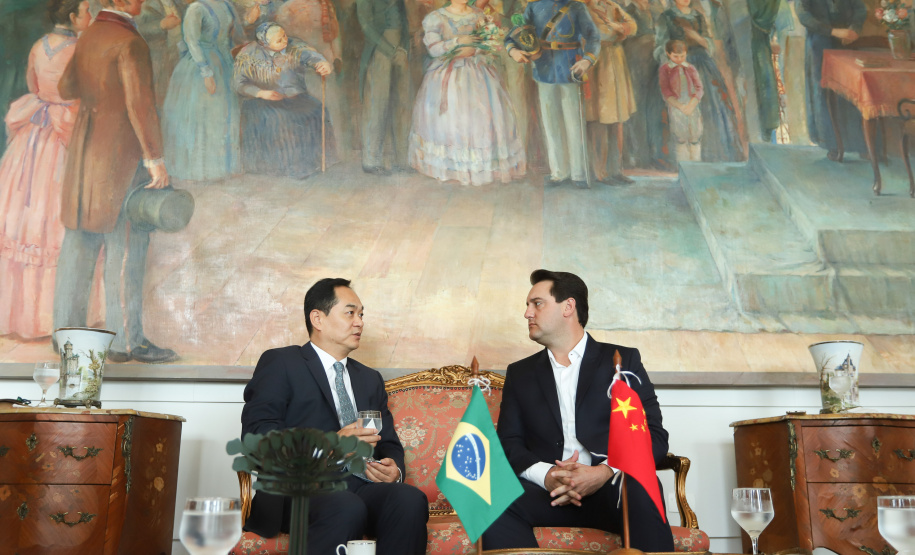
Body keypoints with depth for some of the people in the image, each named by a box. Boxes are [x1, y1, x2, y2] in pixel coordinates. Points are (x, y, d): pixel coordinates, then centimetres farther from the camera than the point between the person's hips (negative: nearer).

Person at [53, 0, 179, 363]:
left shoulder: (88, 36, 13)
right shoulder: (130, 43, -14)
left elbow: (66, 89, 22)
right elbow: (140, 105, -21)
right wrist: (155, 159, -19)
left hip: (84, 152, 9)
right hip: (119, 156, -9)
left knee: (79, 242, 12)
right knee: (125, 248, -3)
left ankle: (66, 330, 20)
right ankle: (126, 341, 2)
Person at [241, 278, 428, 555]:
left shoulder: (370, 379, 28)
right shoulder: (280, 364, 8)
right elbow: (256, 433, -6)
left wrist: (393, 469, 0)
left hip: (362, 489, 5)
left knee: (411, 499, -28)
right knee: (347, 508, -38)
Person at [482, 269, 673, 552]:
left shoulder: (623, 360, 12)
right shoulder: (520, 373, 20)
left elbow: (654, 435, 3)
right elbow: (509, 442, 10)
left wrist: (603, 473, -15)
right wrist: (545, 475, -13)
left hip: (613, 489, -2)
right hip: (548, 492, 2)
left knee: (642, 491, -37)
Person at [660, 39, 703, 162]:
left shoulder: (691, 69, 7)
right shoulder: (665, 69, 1)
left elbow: (699, 88, 2)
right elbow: (665, 91, -6)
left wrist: (691, 105, -14)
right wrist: (680, 106, -15)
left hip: (692, 106, 2)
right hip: (676, 107, -2)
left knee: (695, 137, 3)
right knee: (680, 139, 0)